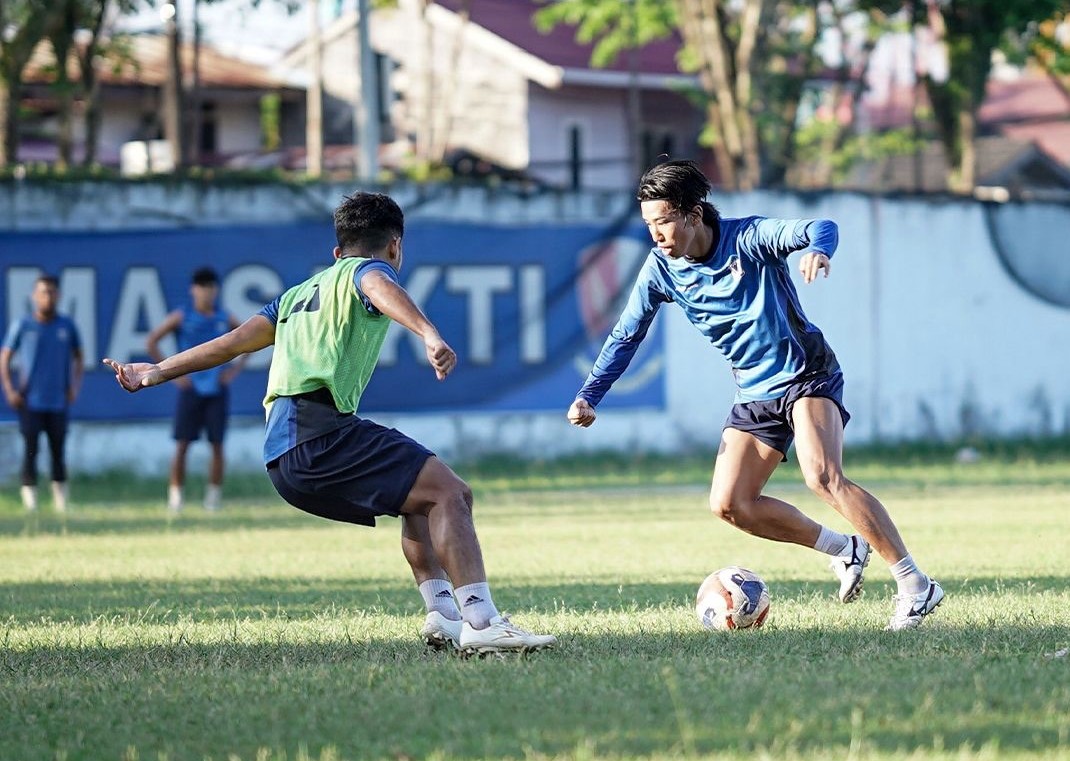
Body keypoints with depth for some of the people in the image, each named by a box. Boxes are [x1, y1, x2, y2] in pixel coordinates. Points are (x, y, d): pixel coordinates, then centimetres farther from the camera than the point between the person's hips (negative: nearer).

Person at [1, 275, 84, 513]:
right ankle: (29, 493, 0)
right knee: (30, 446, -4)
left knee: (58, 448, 5)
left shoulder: (67, 326, 5)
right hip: (29, 401, -2)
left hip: (58, 401, 2)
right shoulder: (22, 326, -1)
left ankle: (60, 492, 16)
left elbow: (77, 357, 17)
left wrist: (75, 386, 5)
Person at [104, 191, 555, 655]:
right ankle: (480, 623, -28)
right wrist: (429, 335, -37)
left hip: (282, 452, 9)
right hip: (318, 432, -9)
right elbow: (379, 289, -18)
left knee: (422, 500, 23)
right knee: (449, 493, -14)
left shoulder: (302, 291, 31)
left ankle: (442, 614, 10)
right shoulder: (369, 269, 7)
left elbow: (235, 340, 31)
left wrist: (157, 372, 41)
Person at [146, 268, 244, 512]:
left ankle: (214, 493, 8)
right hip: (190, 389, -2)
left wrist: (236, 368, 7)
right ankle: (175, 492, 2)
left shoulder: (225, 319, 6)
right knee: (182, 444, -5)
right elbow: (151, 342, 1)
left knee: (217, 444, -1)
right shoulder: (181, 317, -1)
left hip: (217, 390, 2)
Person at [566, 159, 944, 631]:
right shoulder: (660, 270, -3)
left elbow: (820, 228, -32)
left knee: (823, 477, -28)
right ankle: (845, 549, 11)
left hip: (806, 376, -7)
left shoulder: (748, 238, -18)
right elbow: (626, 337, 5)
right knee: (729, 505, -5)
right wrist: (588, 396, -7)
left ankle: (915, 586, -24)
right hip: (755, 394, 7)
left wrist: (817, 249, -56)